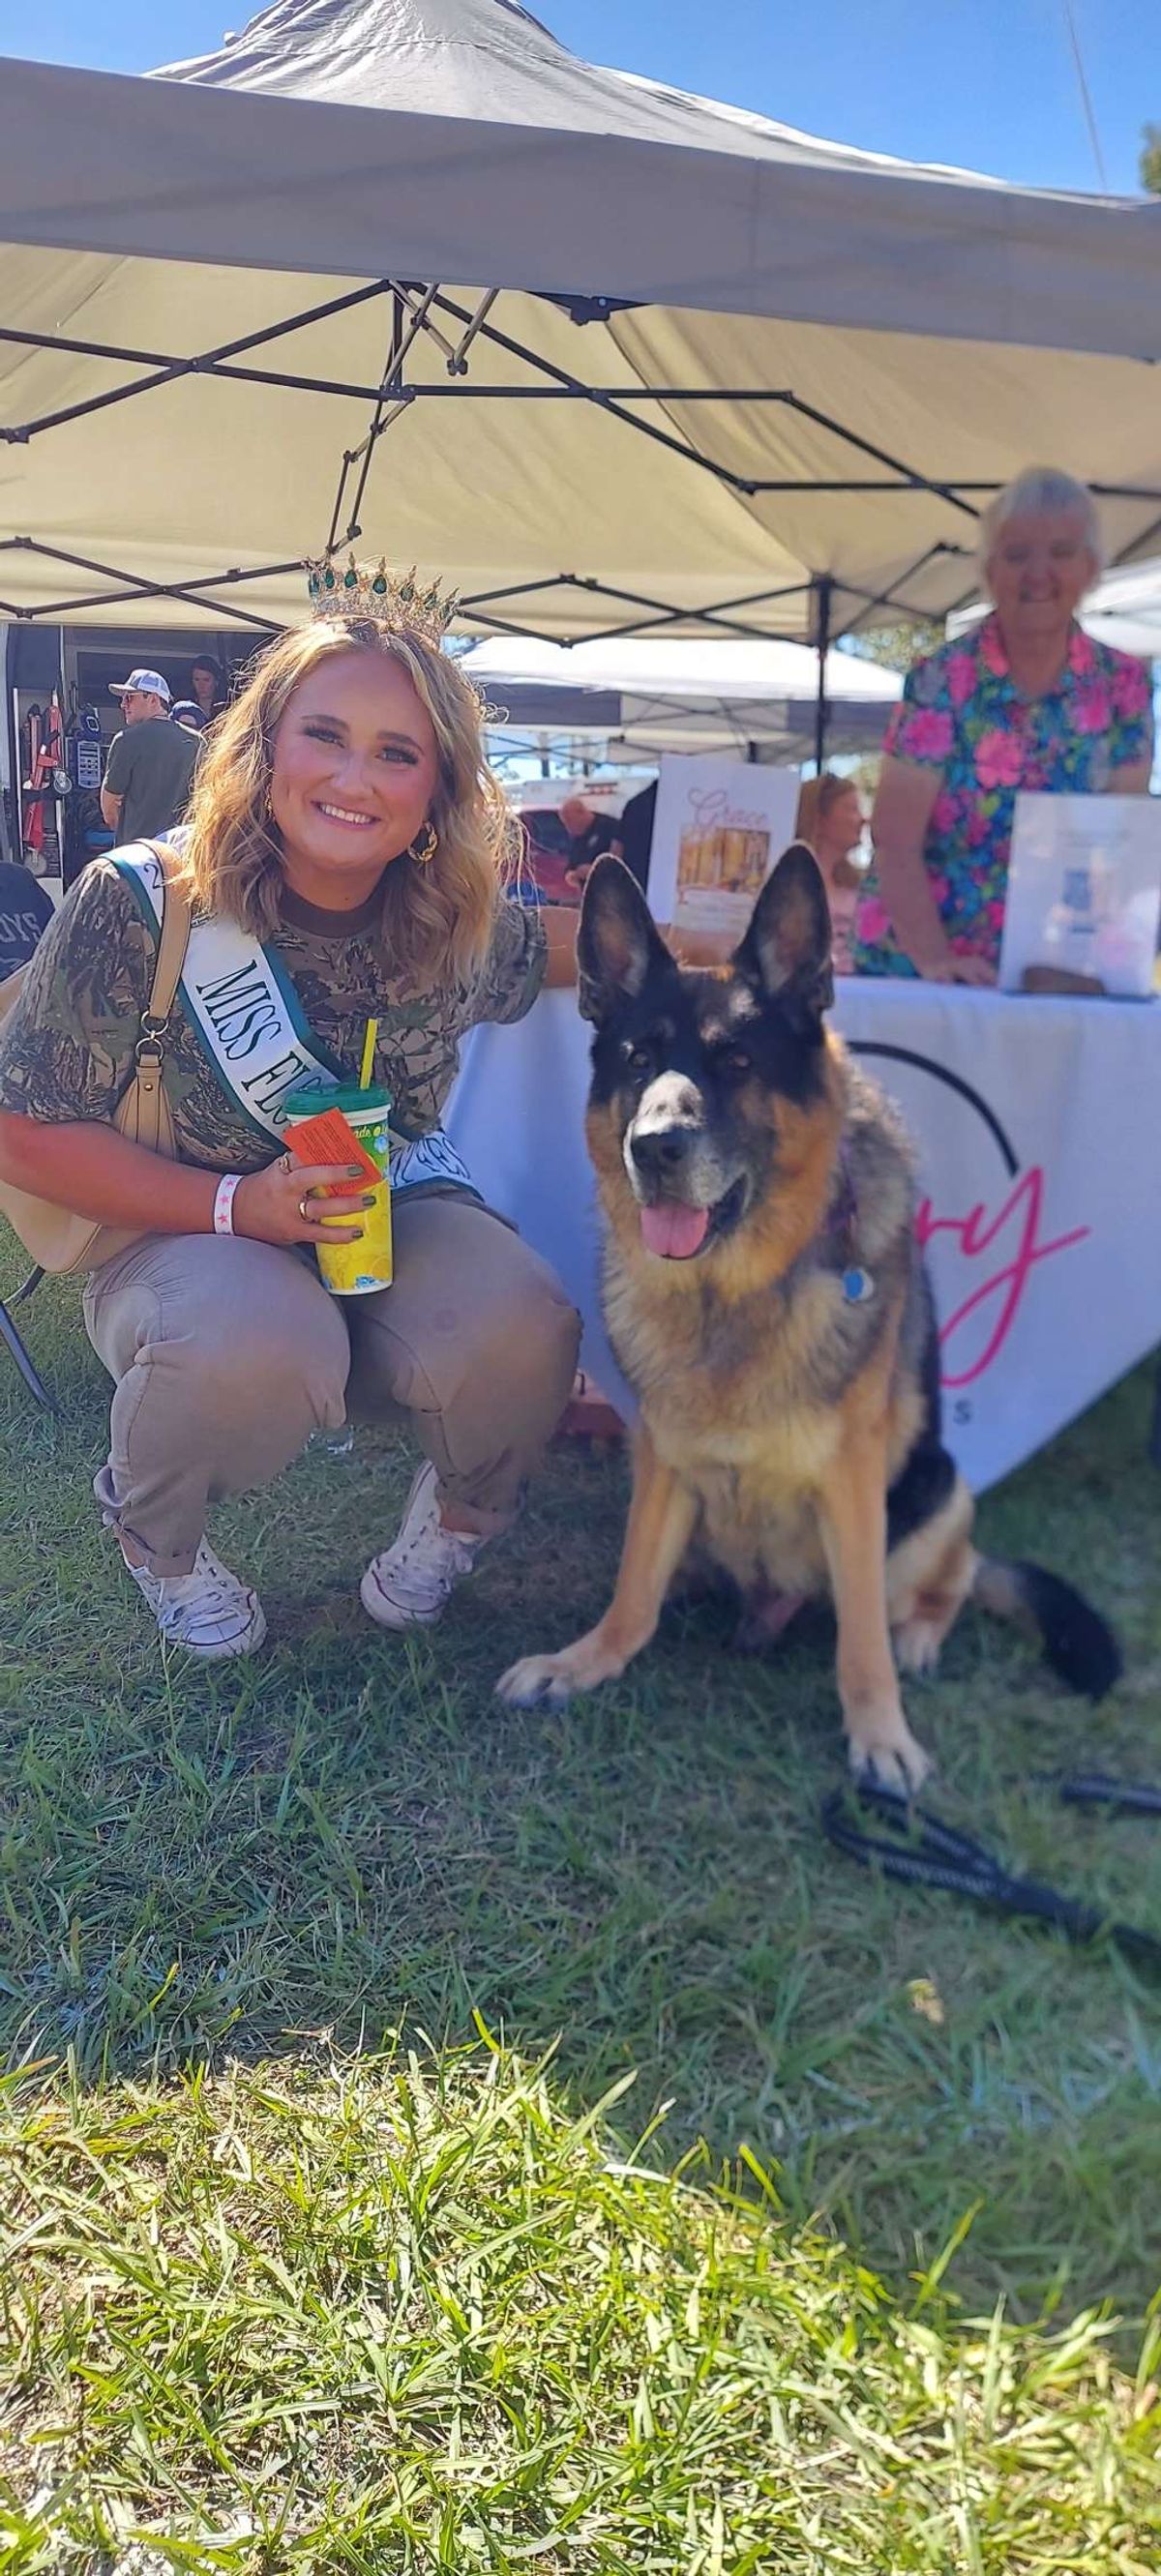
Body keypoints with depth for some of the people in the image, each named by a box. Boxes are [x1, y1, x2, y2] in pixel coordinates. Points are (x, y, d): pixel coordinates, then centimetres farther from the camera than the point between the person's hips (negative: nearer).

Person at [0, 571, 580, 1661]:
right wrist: (237, 1204, -25)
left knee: (518, 1334, -29)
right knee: (254, 1349, -37)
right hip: (183, 1233, -2)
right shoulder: (138, 904, -18)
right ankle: (152, 1531, 2)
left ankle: (460, 1511, 10)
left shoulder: (458, 926, -9)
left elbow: (596, 950, 14)